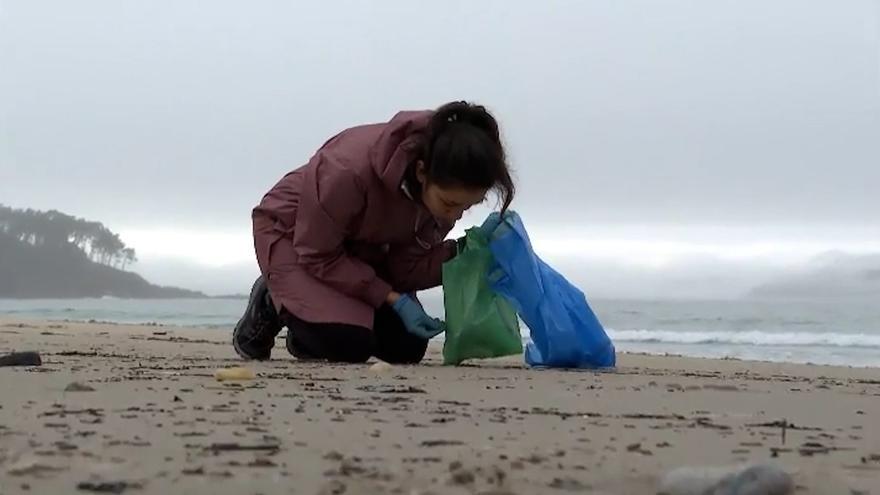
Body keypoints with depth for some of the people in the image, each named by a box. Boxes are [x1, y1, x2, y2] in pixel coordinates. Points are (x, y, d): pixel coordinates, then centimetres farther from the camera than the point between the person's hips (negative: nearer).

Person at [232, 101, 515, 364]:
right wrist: (393, 300, -29)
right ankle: (275, 303, 5)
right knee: (349, 345, -26)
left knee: (407, 348, -8)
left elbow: (406, 267, -16)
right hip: (292, 234, -6)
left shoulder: (446, 191, -23)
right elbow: (319, 257, -25)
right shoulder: (349, 171, -40)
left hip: (360, 247, 6)